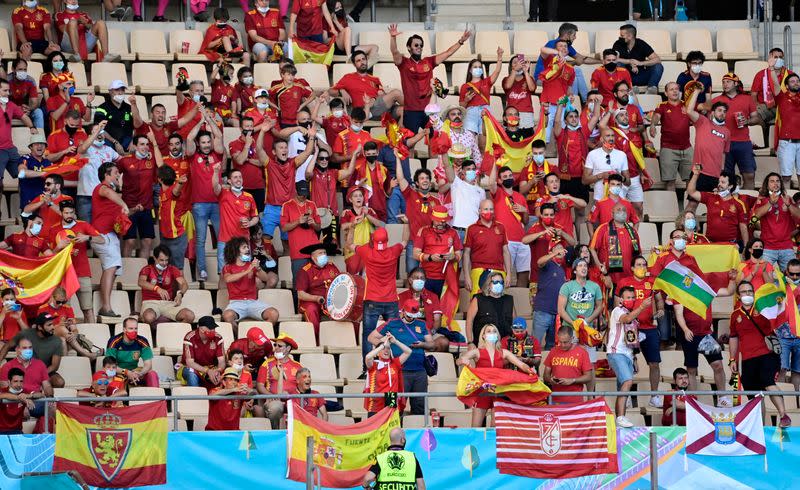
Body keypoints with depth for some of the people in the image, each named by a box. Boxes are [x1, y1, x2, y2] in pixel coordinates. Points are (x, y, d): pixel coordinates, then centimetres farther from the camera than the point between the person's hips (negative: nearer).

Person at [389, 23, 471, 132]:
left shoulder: (428, 62, 10)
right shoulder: (404, 63, 0)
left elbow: (448, 53, 12)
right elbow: (394, 52, -18)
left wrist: (461, 41, 5)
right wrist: (393, 37, -35)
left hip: (428, 110, 4)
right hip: (411, 111, -4)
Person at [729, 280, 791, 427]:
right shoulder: (736, 315, 12)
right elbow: (734, 338, 21)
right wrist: (733, 360, 18)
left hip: (765, 355, -4)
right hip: (747, 360, 4)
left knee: (769, 384, -24)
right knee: (754, 393, 6)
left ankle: (783, 416, -25)